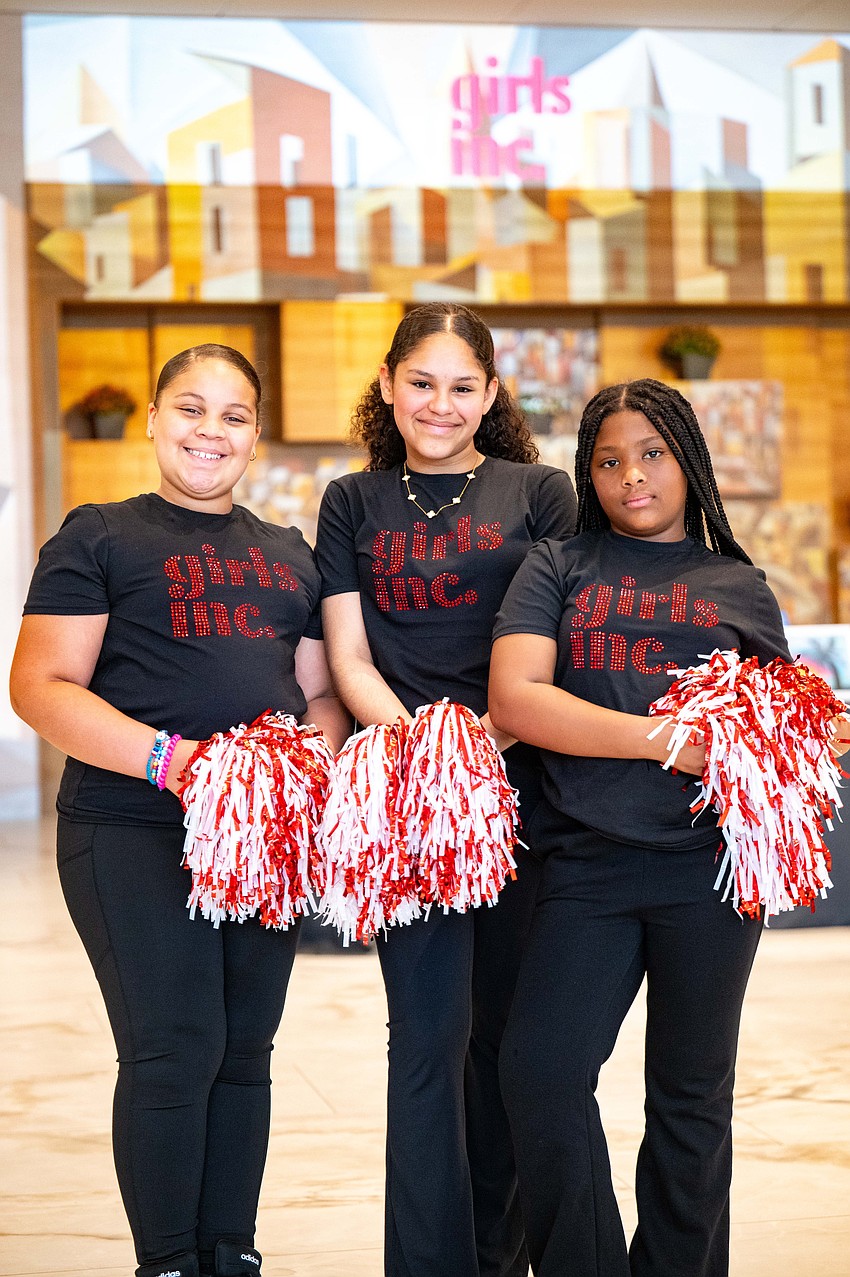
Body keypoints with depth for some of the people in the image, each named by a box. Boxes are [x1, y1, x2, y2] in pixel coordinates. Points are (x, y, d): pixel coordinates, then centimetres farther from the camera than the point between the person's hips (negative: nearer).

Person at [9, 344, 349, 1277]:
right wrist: (173, 758, -21)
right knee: (173, 1054, -5)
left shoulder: (288, 555, 18)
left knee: (245, 1052, 11)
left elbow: (318, 690, 20)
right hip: (137, 838, -5)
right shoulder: (99, 537, 1)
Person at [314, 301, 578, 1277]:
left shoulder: (539, 493, 9)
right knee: (430, 1033, -5)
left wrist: (485, 741, -14)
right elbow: (348, 658, 7)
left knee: (504, 1029, 8)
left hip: (523, 788, 0)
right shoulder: (354, 503, 12)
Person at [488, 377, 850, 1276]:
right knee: (540, 1073, -11)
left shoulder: (740, 588, 13)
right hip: (586, 863, -1)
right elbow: (513, 700, -5)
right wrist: (669, 740, -12)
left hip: (708, 865, 1)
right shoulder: (558, 568, 9)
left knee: (691, 1095, 8)